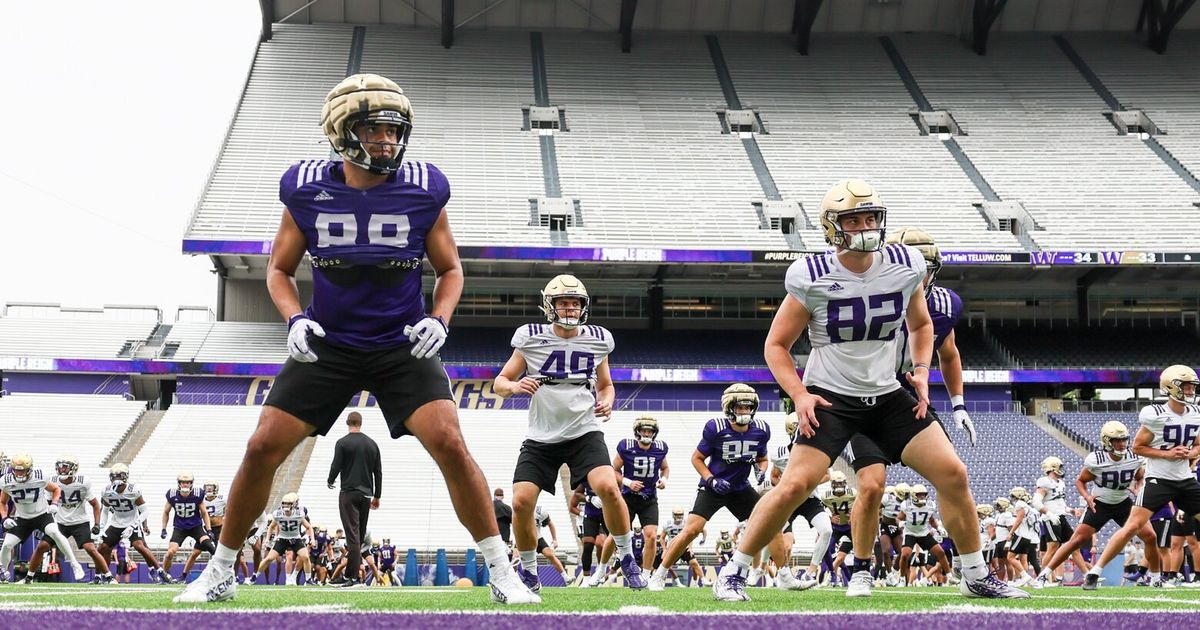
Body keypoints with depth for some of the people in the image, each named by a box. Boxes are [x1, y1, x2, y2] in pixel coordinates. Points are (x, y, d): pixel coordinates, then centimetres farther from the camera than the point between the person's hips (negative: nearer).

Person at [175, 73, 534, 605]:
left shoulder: (423, 188, -9)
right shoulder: (306, 188, -7)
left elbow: (450, 269, 5)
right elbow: (279, 268, 6)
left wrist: (439, 319, -14)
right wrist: (295, 318, -13)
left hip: (402, 347, -1)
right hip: (328, 346, 1)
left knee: (450, 444, -17)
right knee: (262, 448, -5)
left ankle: (500, 571, -4)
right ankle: (219, 573, 13)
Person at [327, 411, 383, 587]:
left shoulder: (342, 443, -6)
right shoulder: (372, 444, 9)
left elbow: (336, 467, -9)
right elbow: (378, 472, 10)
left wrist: (330, 481, 13)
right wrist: (377, 496, 17)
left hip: (349, 494, -5)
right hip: (366, 494, 5)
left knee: (352, 534, -10)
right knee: (360, 535, 12)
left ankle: (353, 577, -17)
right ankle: (350, 573, 17)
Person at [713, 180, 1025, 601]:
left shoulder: (906, 267, -2)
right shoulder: (812, 278, -13)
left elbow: (920, 325, 18)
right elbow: (776, 345, -3)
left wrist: (921, 370, 2)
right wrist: (799, 395, -16)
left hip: (887, 395, 4)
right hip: (831, 397, -4)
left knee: (953, 474, -3)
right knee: (793, 487, -19)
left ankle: (977, 577, 13)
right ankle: (733, 572, -2)